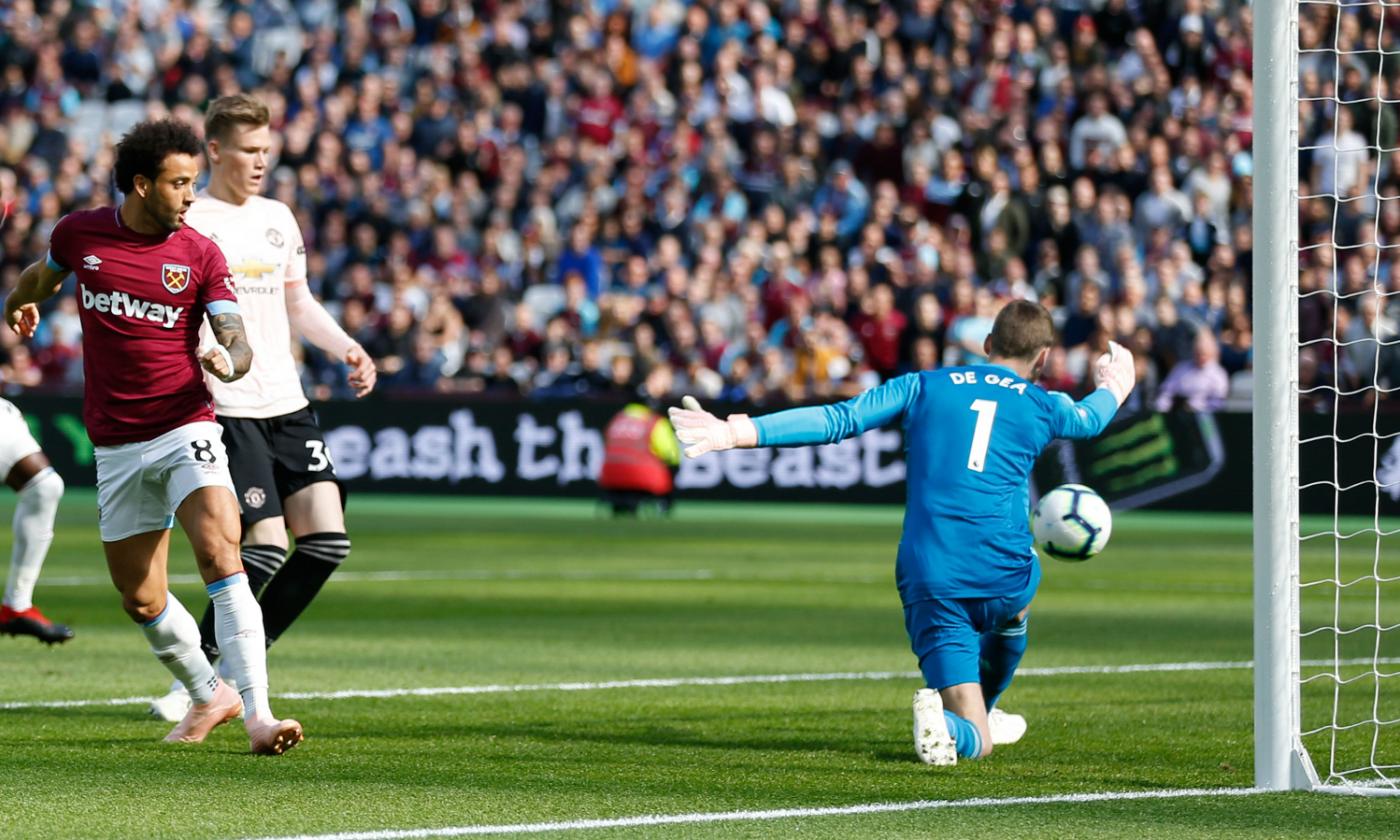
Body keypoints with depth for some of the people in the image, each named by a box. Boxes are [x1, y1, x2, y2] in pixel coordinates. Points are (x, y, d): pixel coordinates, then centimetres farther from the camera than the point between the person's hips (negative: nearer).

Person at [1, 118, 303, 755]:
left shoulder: (201, 255, -5)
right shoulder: (79, 234, 0)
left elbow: (237, 344, -11)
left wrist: (228, 362, -35)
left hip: (185, 429, -3)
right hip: (115, 447, 3)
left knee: (221, 558, -24)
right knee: (140, 600, 8)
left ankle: (256, 714, -29)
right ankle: (208, 697, 33)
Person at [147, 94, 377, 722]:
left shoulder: (278, 219, 16)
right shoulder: (185, 222, -5)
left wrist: (347, 348, 12)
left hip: (286, 405, 7)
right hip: (224, 409, -7)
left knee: (327, 539, -4)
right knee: (266, 545, -16)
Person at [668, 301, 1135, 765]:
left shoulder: (923, 387, 9)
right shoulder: (1043, 406, 12)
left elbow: (838, 420, -1)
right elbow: (1090, 419, 35)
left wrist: (736, 433, -2)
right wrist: (1113, 387, 60)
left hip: (929, 583, -1)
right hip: (1003, 578, 1)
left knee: (973, 743, 3)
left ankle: (977, 724, -28)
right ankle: (982, 715, 41)